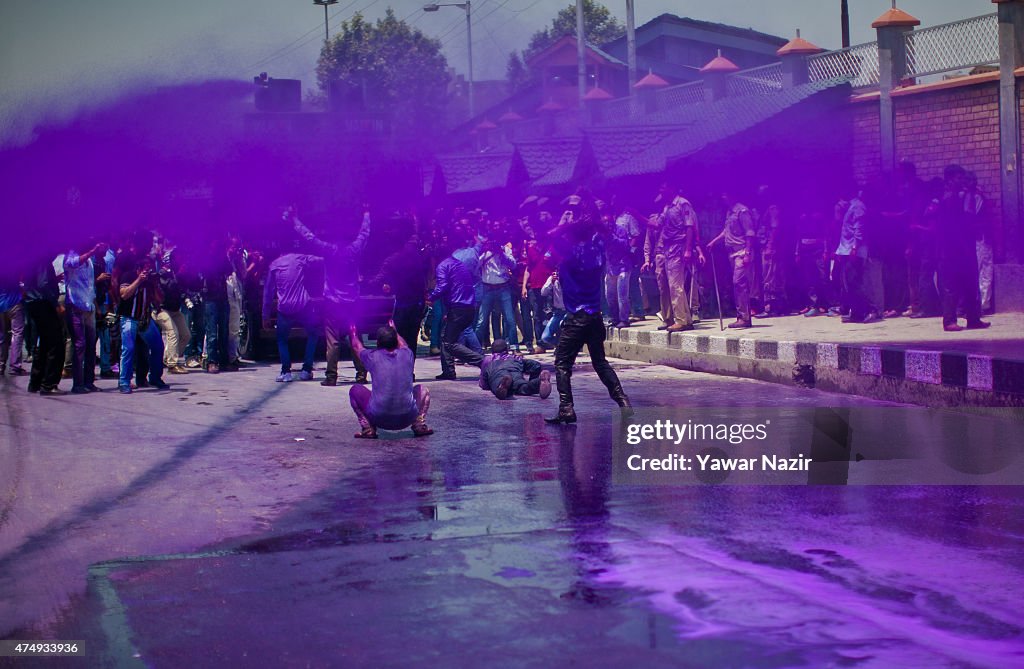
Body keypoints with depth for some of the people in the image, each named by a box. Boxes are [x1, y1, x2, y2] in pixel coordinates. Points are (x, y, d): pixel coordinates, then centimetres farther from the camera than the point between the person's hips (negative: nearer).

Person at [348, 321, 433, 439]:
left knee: (355, 390, 20)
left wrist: (353, 334, 45)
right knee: (422, 390, 29)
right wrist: (394, 331, 50)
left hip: (380, 419, -2)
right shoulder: (406, 355, 4)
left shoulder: (373, 357, 0)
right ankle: (420, 426, 8)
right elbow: (403, 344, 32)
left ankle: (368, 429, 6)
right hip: (407, 419, 2)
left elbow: (357, 346, 24)